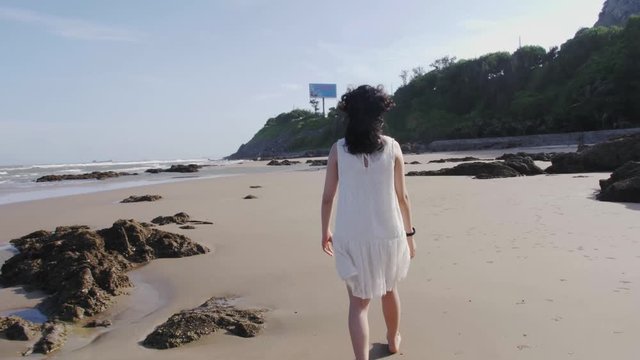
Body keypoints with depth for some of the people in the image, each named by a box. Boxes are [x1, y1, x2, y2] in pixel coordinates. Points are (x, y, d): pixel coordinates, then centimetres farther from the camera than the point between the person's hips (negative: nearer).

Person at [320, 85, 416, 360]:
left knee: (358, 302, 8)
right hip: (387, 233, 2)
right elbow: (402, 196, -2)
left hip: (351, 236, -1)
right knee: (389, 289, 25)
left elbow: (328, 197, -1)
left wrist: (325, 231, 13)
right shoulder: (392, 147, -4)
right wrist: (409, 233, 10)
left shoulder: (338, 149, -4)